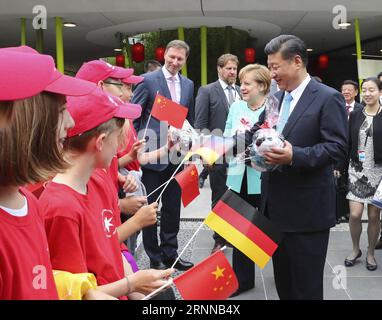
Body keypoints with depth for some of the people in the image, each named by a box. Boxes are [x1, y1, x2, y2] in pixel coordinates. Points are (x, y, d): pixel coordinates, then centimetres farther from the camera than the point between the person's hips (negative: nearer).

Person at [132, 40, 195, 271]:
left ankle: (170, 253, 26)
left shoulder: (188, 85, 10)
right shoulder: (148, 81, -6)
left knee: (173, 208, 13)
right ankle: (154, 257, 19)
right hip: (153, 153, -5)